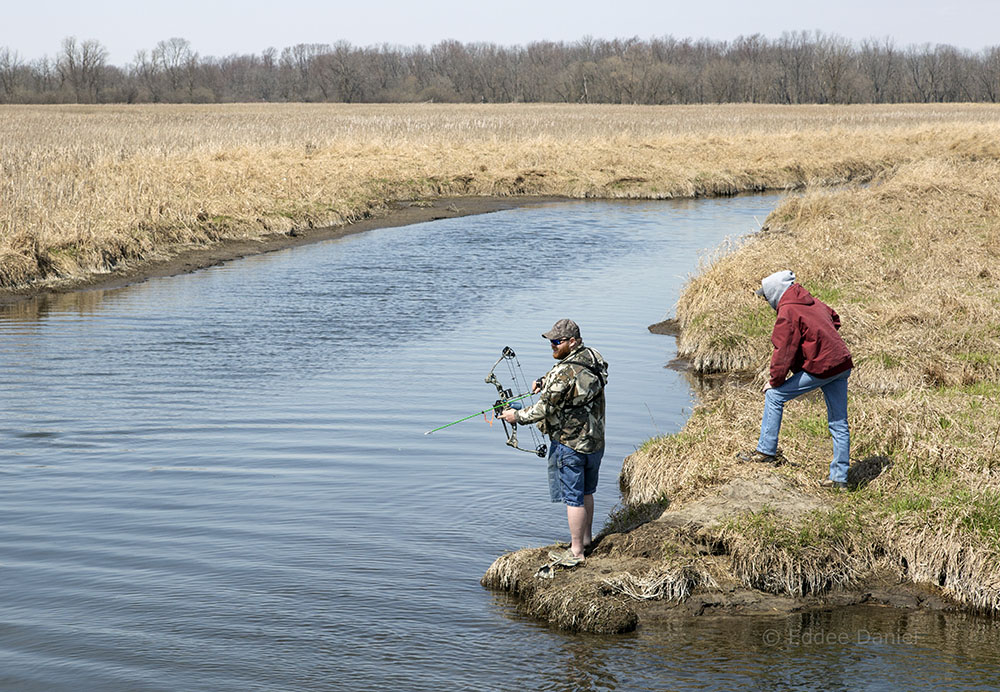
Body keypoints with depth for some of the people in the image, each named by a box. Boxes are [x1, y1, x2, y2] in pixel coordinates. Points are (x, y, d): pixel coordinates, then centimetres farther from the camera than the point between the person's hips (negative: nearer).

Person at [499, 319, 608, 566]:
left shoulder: (563, 374, -26)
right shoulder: (592, 357, 1)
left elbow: (545, 408, -21)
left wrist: (518, 416, -7)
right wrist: (545, 381, 6)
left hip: (570, 443, -9)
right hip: (596, 440, 9)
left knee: (573, 497, 1)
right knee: (586, 492, 23)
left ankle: (575, 552, 8)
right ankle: (586, 539, 36)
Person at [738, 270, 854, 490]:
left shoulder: (788, 312, -11)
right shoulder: (813, 303, 15)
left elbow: (783, 352, -12)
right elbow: (834, 319, 34)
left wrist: (775, 381, -1)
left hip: (820, 368, -9)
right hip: (842, 364, 9)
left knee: (774, 396, 3)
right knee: (838, 423, 10)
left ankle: (766, 451, 5)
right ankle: (839, 478, 13)